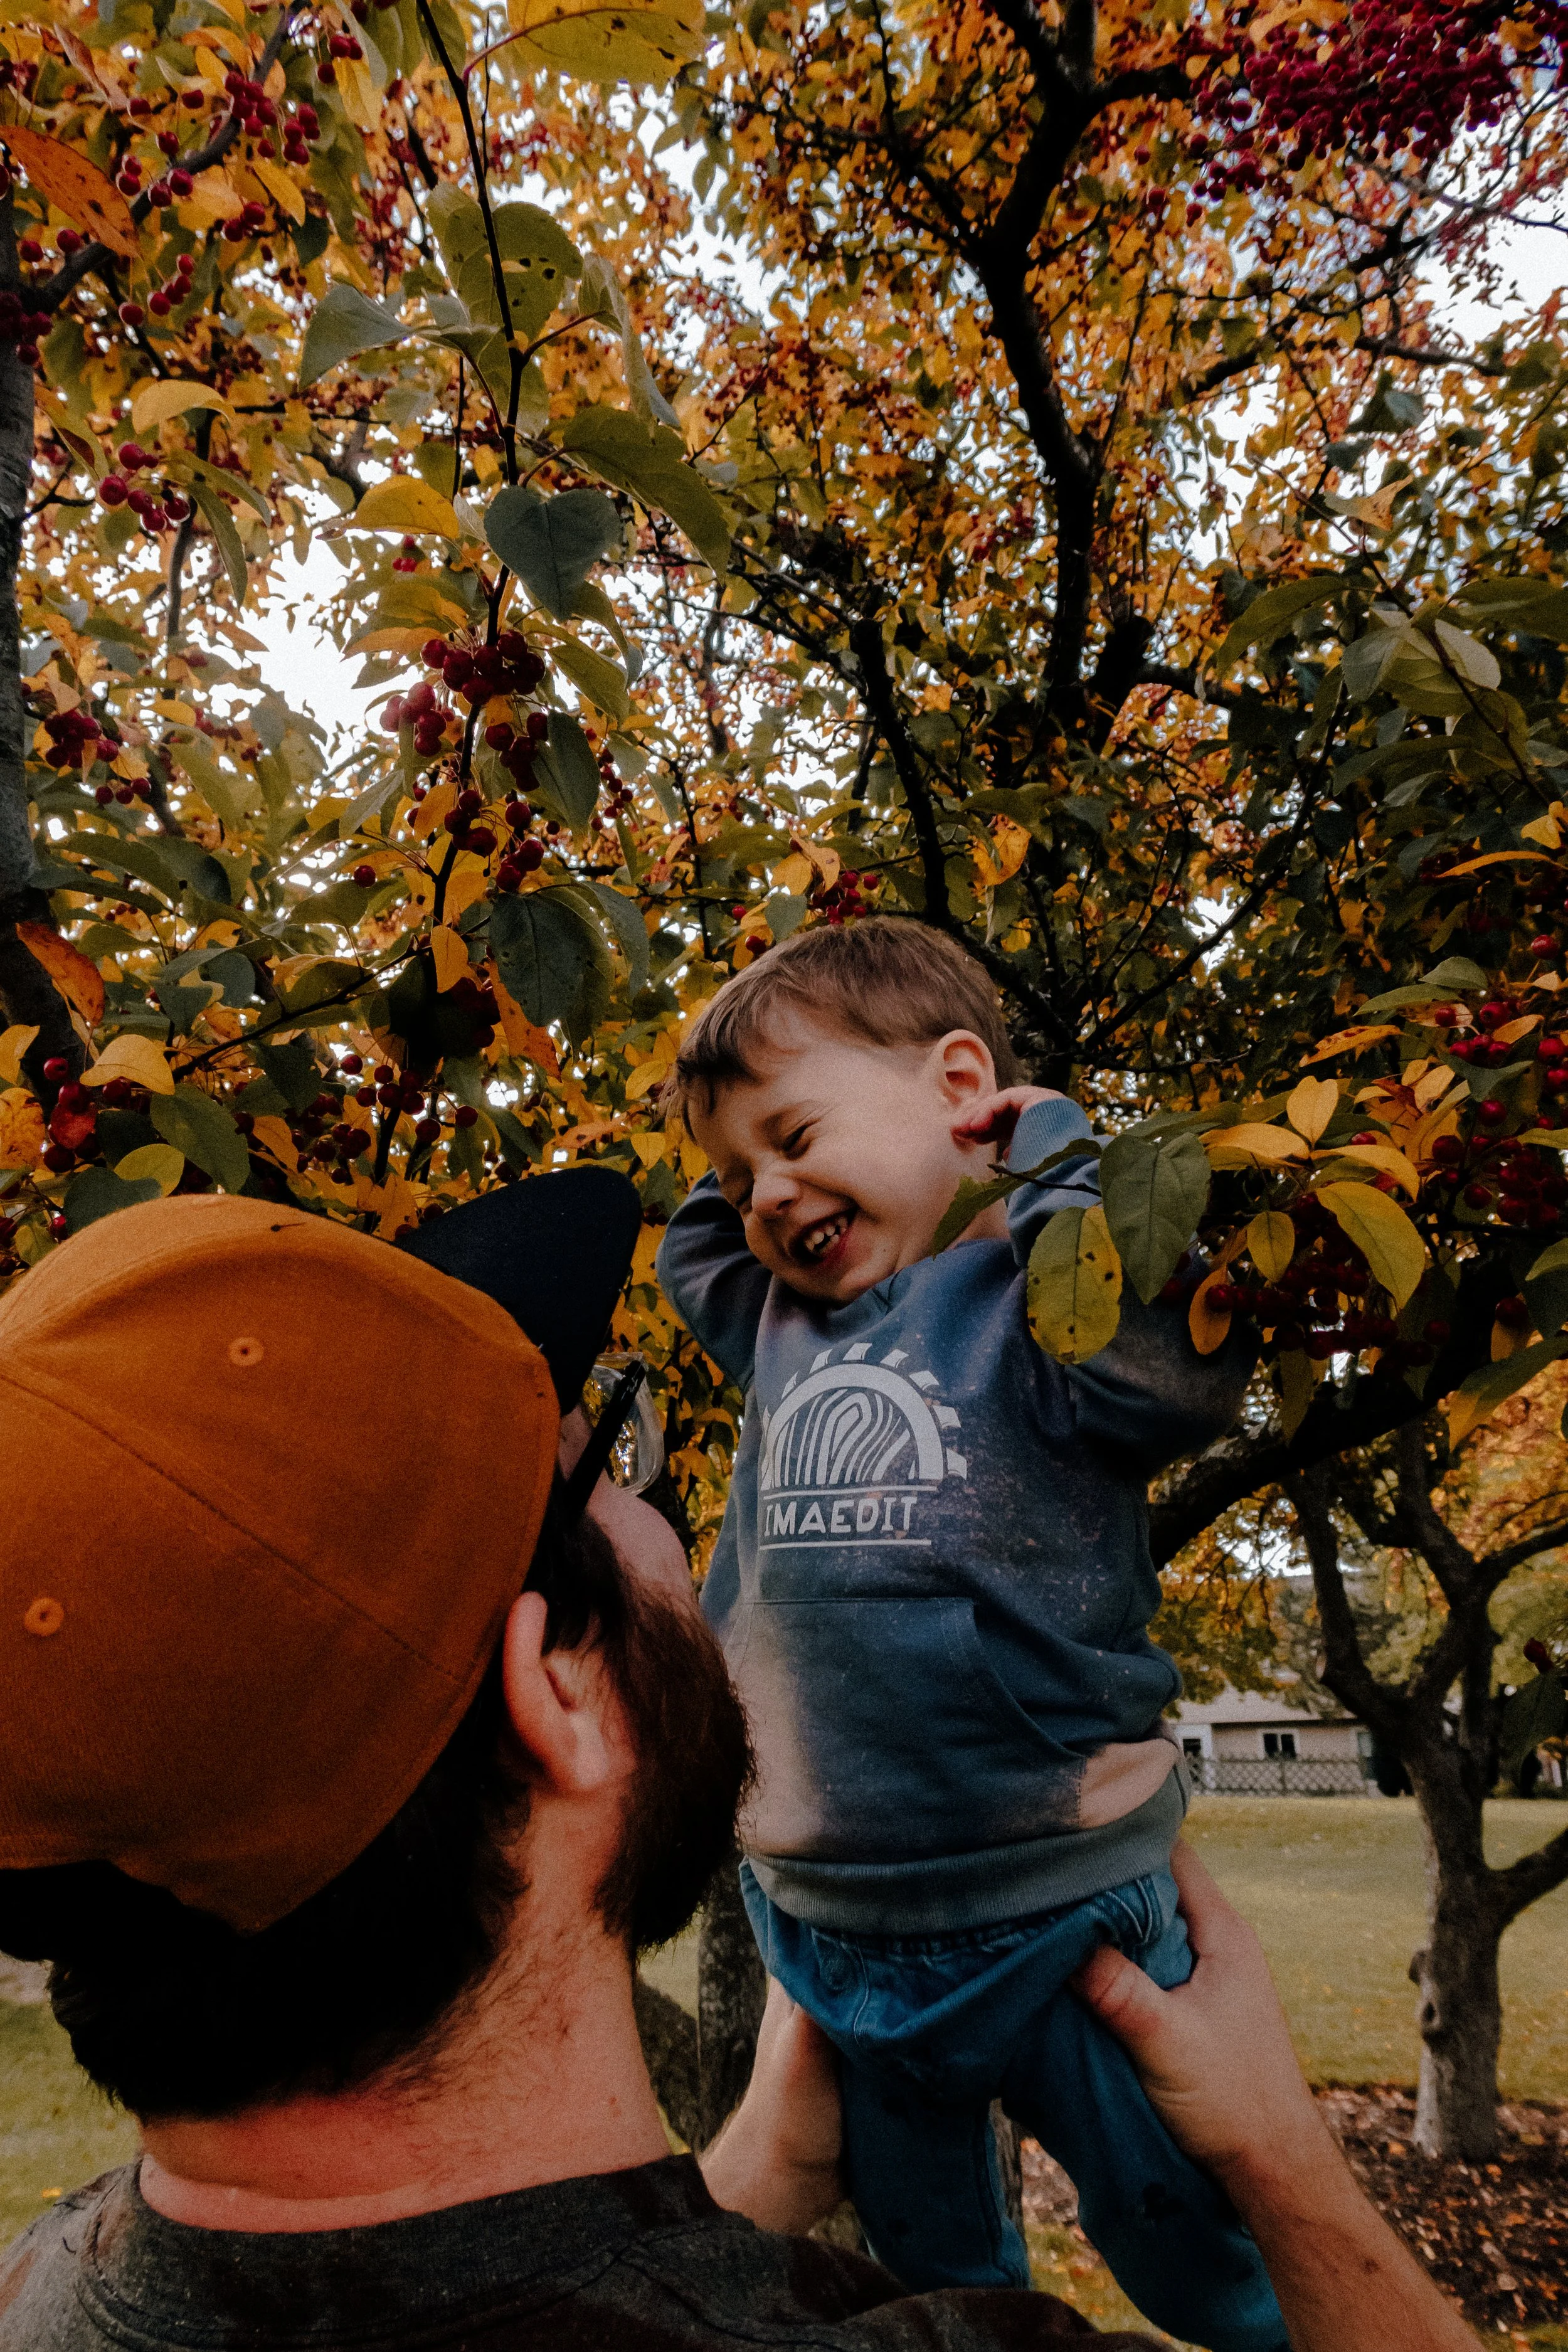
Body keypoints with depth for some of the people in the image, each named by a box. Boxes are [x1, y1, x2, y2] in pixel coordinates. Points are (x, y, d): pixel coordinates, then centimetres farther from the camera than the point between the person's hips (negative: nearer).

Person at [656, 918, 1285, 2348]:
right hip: (819, 1926, 6)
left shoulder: (1037, 1291, -14)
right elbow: (686, 1257, 24)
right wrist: (736, 1169, 8)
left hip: (1058, 1918, -5)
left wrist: (1054, 1159, -23)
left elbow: (1183, 1367, -34)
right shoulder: (782, 1320, 5)